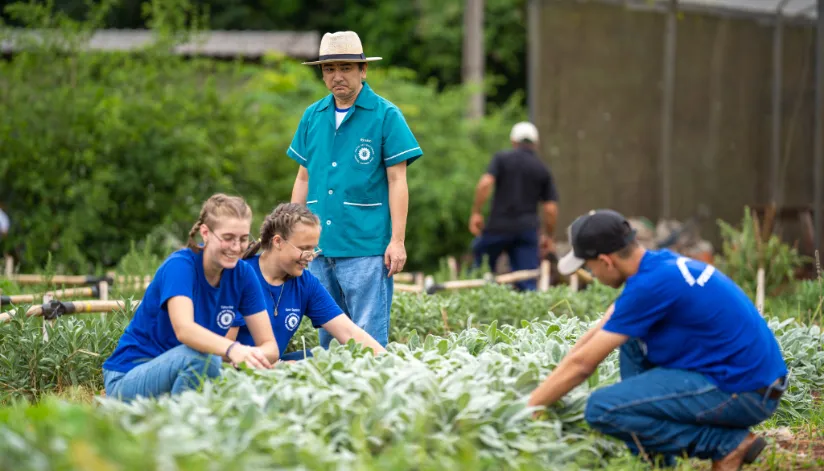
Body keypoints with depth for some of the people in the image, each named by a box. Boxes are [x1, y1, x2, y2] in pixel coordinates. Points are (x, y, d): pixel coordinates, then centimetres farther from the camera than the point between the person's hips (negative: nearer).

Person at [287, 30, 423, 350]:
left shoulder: (385, 115, -3)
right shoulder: (312, 116, 11)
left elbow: (397, 181, -5)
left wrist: (397, 240, -10)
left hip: (366, 248, -5)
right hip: (320, 246, 5)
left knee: (368, 337, -6)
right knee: (327, 336, 11)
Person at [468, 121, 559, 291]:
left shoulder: (502, 158, 4)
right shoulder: (543, 170, 10)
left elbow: (485, 183, -13)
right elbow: (551, 208, 5)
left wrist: (476, 212, -6)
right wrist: (549, 236, 16)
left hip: (499, 225, -2)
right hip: (527, 229, 2)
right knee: (527, 283, -2)